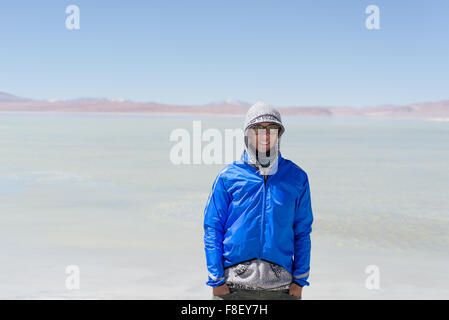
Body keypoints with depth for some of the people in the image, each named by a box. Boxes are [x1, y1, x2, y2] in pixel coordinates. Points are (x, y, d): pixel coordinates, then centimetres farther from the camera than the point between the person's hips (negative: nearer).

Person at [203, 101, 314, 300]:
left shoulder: (296, 177, 7)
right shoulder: (228, 177, 1)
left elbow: (302, 232, 10)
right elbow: (213, 230, 2)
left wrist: (299, 279, 5)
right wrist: (216, 280, -3)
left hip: (280, 287, 2)